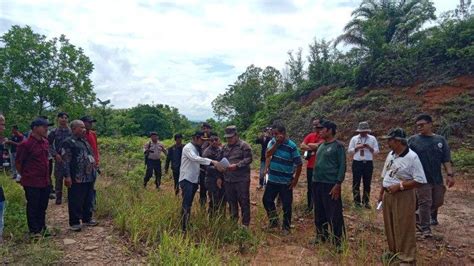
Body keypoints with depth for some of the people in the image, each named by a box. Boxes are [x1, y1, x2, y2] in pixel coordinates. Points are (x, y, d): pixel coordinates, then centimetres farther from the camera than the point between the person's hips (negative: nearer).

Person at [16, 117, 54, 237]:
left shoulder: (45, 142, 6)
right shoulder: (26, 144, -16)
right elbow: (18, 163, -8)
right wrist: (25, 176, 2)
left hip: (45, 181, 7)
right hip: (32, 183, -7)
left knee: (43, 207, 17)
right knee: (33, 207, 6)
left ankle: (42, 228, 30)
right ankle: (34, 231, 19)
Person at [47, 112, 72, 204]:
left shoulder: (72, 131, 2)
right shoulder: (54, 132, 2)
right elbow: (49, 144, 4)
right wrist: (55, 154, -6)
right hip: (59, 158, 0)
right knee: (58, 178, 6)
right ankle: (58, 197, 19)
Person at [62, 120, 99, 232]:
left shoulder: (84, 141, 17)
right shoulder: (68, 143, -9)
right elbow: (65, 161, -14)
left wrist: (94, 170, 22)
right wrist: (67, 176, -19)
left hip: (89, 177, 8)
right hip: (77, 179, -8)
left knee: (89, 200, 16)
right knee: (76, 201, 1)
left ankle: (87, 219, 29)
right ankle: (74, 222, 13)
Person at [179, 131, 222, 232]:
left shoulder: (196, 148, 14)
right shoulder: (188, 148, -13)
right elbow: (195, 159, -31)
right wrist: (212, 161, -37)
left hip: (194, 180, 9)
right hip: (186, 180, -9)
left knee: (189, 204, 14)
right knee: (186, 205, -9)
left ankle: (187, 225, 21)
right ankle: (184, 228, -7)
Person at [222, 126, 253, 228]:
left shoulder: (244, 145, -6)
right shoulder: (225, 147, 14)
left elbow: (248, 159, -13)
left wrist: (237, 165, -22)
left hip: (241, 179, -6)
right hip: (228, 179, 6)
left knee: (243, 202, 1)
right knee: (231, 201, 16)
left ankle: (245, 223, 12)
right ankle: (233, 221, 31)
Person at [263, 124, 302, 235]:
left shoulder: (291, 146, -14)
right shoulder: (273, 142, 2)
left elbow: (299, 164, -11)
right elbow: (268, 154, -14)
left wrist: (295, 180, -11)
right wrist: (277, 143, -19)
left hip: (286, 181, -5)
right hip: (272, 179, 5)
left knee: (286, 205, 5)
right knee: (266, 200, 12)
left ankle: (286, 227, 23)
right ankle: (274, 221, 32)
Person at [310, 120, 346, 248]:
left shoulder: (338, 146, -9)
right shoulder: (321, 145, 13)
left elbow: (342, 166, -12)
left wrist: (338, 184, -17)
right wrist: (315, 180, 14)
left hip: (331, 185, -8)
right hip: (317, 183, 8)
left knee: (334, 215, -2)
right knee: (319, 213, 16)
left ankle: (338, 242, 9)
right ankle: (321, 236, 30)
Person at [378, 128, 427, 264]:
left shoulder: (412, 157, -17)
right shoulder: (391, 155, 6)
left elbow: (419, 180, -19)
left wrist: (399, 186, -22)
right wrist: (381, 193, 15)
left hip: (403, 196, -7)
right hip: (388, 195, 7)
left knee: (403, 228, 3)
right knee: (389, 225, 18)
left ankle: (407, 258, 18)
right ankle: (393, 250, 36)